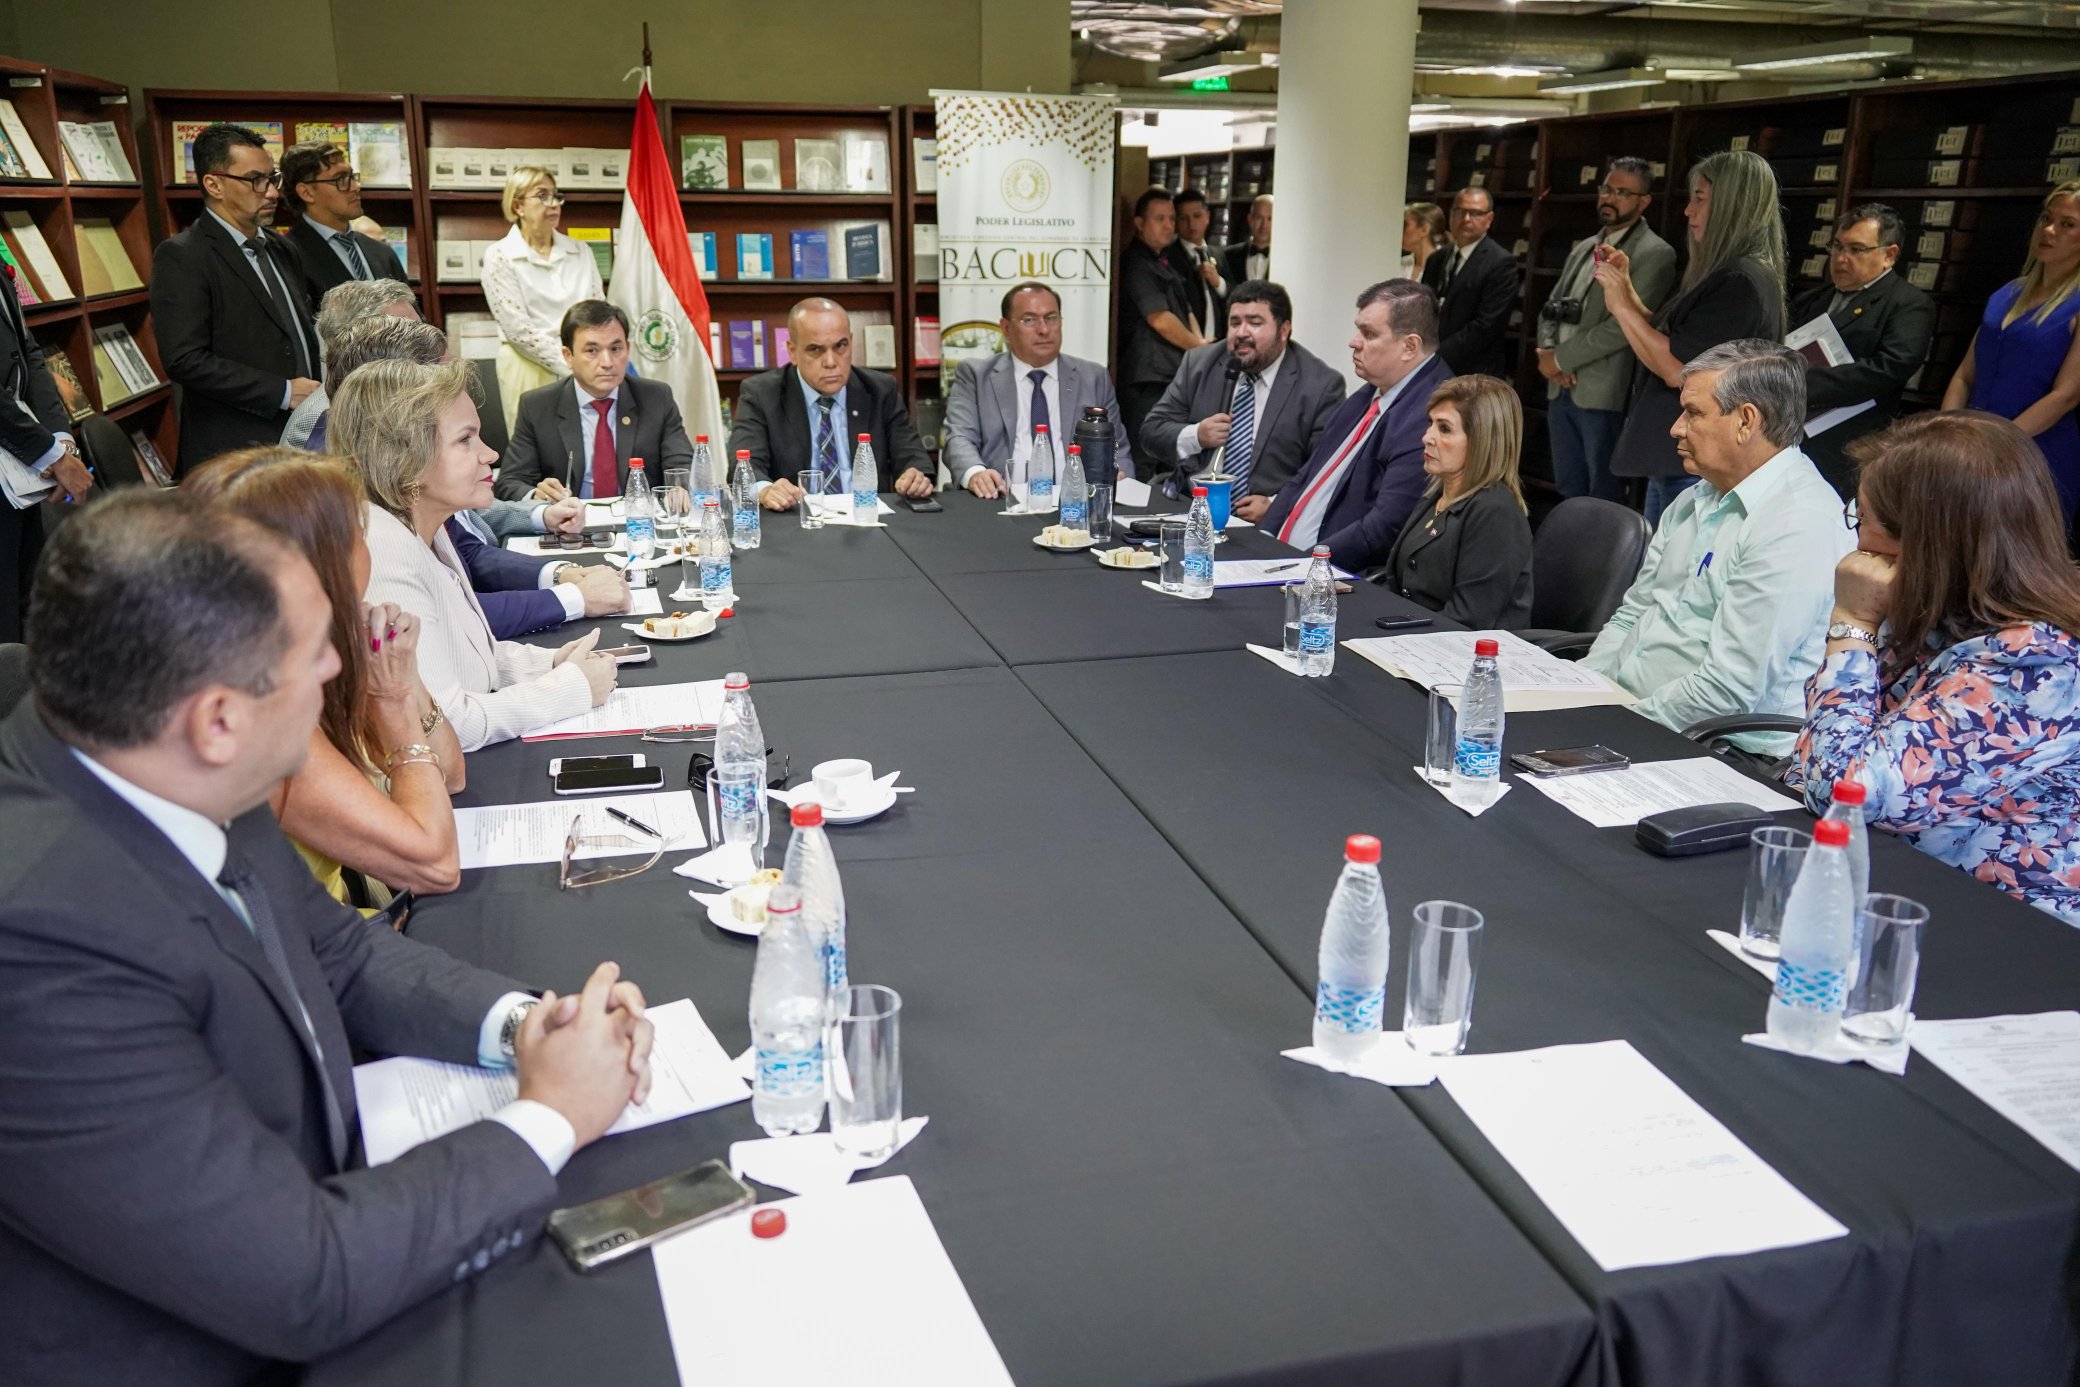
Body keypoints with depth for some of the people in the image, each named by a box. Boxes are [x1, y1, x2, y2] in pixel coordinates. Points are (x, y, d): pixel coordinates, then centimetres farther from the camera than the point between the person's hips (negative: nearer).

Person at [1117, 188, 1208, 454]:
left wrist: (1201, 344, 2)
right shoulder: (1136, 265, -8)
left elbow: (1186, 312, 22)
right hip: (1148, 379, -9)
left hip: (1174, 375, 9)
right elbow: (1160, 320, -15)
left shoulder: (1163, 264, 22)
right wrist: (1199, 347, -2)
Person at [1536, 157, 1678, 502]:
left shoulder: (1655, 254, -6)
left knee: (1603, 500, 1)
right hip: (1560, 389, 7)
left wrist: (1561, 358, -12)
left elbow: (1624, 326, -16)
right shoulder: (1583, 248, 18)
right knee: (1568, 492, 15)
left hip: (1603, 394, -7)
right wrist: (1547, 353, -4)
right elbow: (1550, 309, 17)